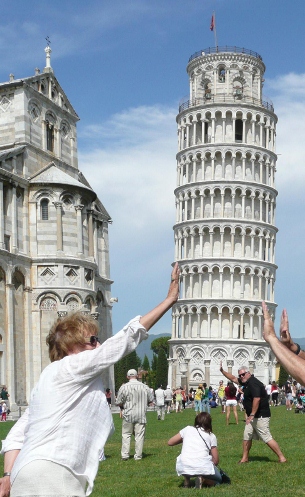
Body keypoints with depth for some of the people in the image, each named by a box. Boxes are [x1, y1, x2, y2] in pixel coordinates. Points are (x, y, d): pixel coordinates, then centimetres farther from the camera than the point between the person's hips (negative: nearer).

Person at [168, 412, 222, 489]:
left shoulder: (187, 429, 16)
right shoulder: (211, 436, 14)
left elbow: (170, 442, 21)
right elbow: (216, 460, 9)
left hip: (184, 468, 2)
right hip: (203, 467, -2)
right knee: (218, 479, 25)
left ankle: (187, 479, 11)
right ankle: (202, 479, -6)